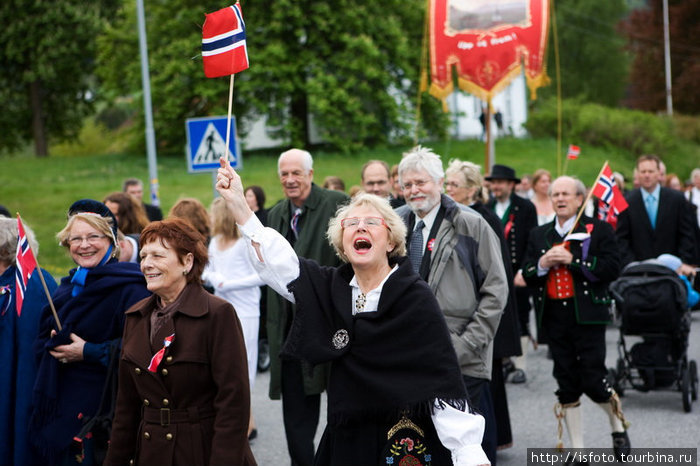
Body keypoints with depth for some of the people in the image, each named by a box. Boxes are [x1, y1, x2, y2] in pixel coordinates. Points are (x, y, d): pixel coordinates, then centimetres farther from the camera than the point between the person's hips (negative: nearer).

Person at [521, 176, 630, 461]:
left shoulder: (599, 230, 1)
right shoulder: (538, 235, 14)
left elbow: (611, 269, -10)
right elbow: (527, 275, 10)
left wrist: (572, 261, -16)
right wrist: (542, 264, -10)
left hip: (587, 316, -4)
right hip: (554, 317, 4)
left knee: (593, 380, -7)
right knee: (567, 383, 6)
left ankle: (618, 427, 23)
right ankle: (577, 448, 15)